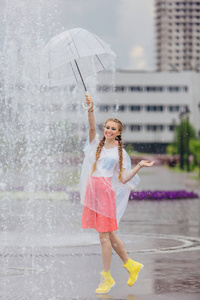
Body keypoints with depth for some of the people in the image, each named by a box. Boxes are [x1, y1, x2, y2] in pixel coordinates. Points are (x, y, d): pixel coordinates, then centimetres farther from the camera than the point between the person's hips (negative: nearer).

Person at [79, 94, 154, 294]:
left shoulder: (120, 153, 4)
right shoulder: (96, 144, 9)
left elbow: (123, 179, 0)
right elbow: (92, 127, -11)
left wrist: (139, 166, -8)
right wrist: (90, 110, -26)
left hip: (106, 192, -4)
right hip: (92, 190, 4)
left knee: (105, 235, -5)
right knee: (108, 234, 12)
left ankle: (106, 277, 4)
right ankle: (131, 265, 29)